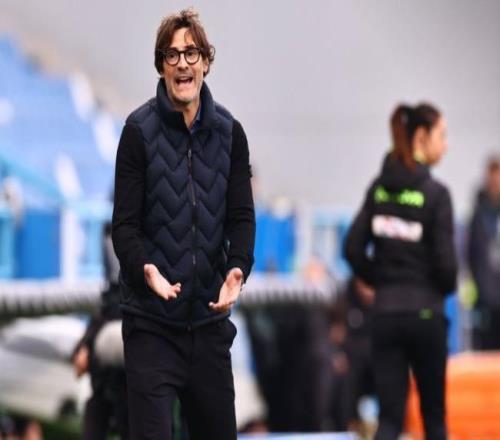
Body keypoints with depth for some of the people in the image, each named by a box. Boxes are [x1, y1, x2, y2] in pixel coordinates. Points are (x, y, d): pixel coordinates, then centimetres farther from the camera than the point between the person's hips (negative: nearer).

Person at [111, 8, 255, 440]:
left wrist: (238, 268, -15)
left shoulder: (229, 132, 6)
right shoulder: (140, 130, -5)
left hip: (210, 315, 4)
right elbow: (125, 223, -7)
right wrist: (144, 270, -25)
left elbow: (241, 215, 4)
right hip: (151, 319, -4)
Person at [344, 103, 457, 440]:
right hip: (426, 312, -4)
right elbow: (445, 261, -14)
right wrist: (446, 287, 8)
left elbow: (353, 249, 2)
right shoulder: (435, 193, -12)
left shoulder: (379, 188, 4)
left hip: (385, 313, 4)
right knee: (434, 412, 14)